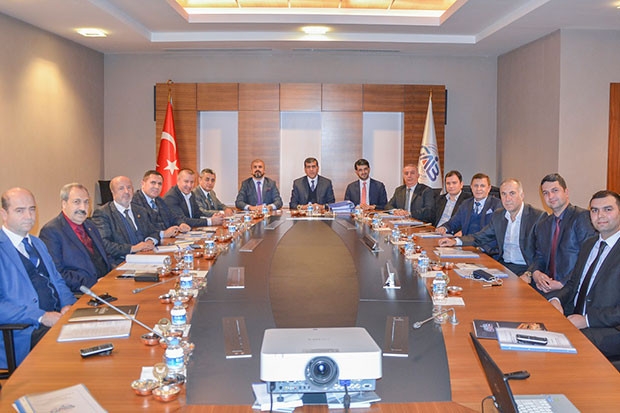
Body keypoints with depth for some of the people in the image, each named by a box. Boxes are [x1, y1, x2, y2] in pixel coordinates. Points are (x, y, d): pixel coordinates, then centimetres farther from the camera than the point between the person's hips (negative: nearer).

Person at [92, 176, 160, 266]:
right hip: (120, 264, -7)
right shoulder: (102, 213, -1)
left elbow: (153, 232, 28)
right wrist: (132, 248, -20)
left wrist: (150, 241, 3)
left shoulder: (141, 211, 21)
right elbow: (103, 244, -14)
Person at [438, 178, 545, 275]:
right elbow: (481, 237, 18)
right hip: (503, 265, 6)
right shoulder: (498, 215, 11)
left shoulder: (538, 217, -9)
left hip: (525, 269, -6)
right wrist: (455, 241, 2)